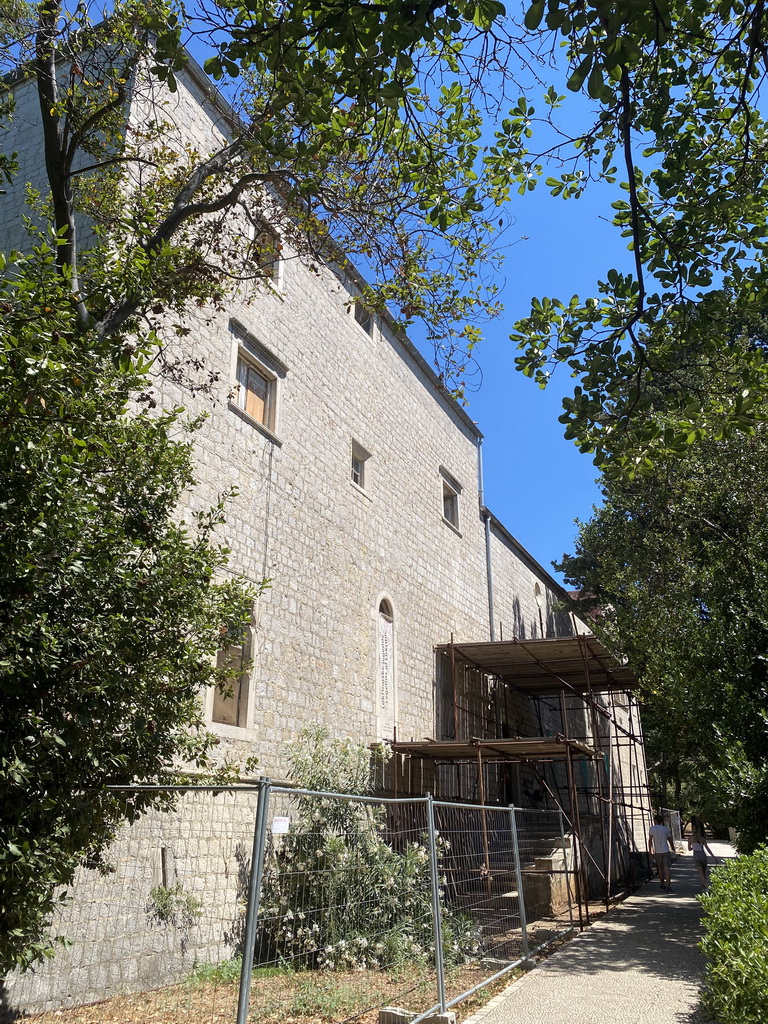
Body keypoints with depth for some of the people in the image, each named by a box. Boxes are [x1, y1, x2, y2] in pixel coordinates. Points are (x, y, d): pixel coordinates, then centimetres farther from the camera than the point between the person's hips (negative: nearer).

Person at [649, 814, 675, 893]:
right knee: (667, 869, -5)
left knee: (660, 869, 13)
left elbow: (650, 841, -6)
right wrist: (673, 849, 27)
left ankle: (663, 886, 21)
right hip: (666, 851, 1)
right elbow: (670, 841, 11)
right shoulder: (665, 829, 6)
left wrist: (650, 851, 0)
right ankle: (668, 886, -16)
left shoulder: (652, 828, -1)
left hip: (657, 852, -1)